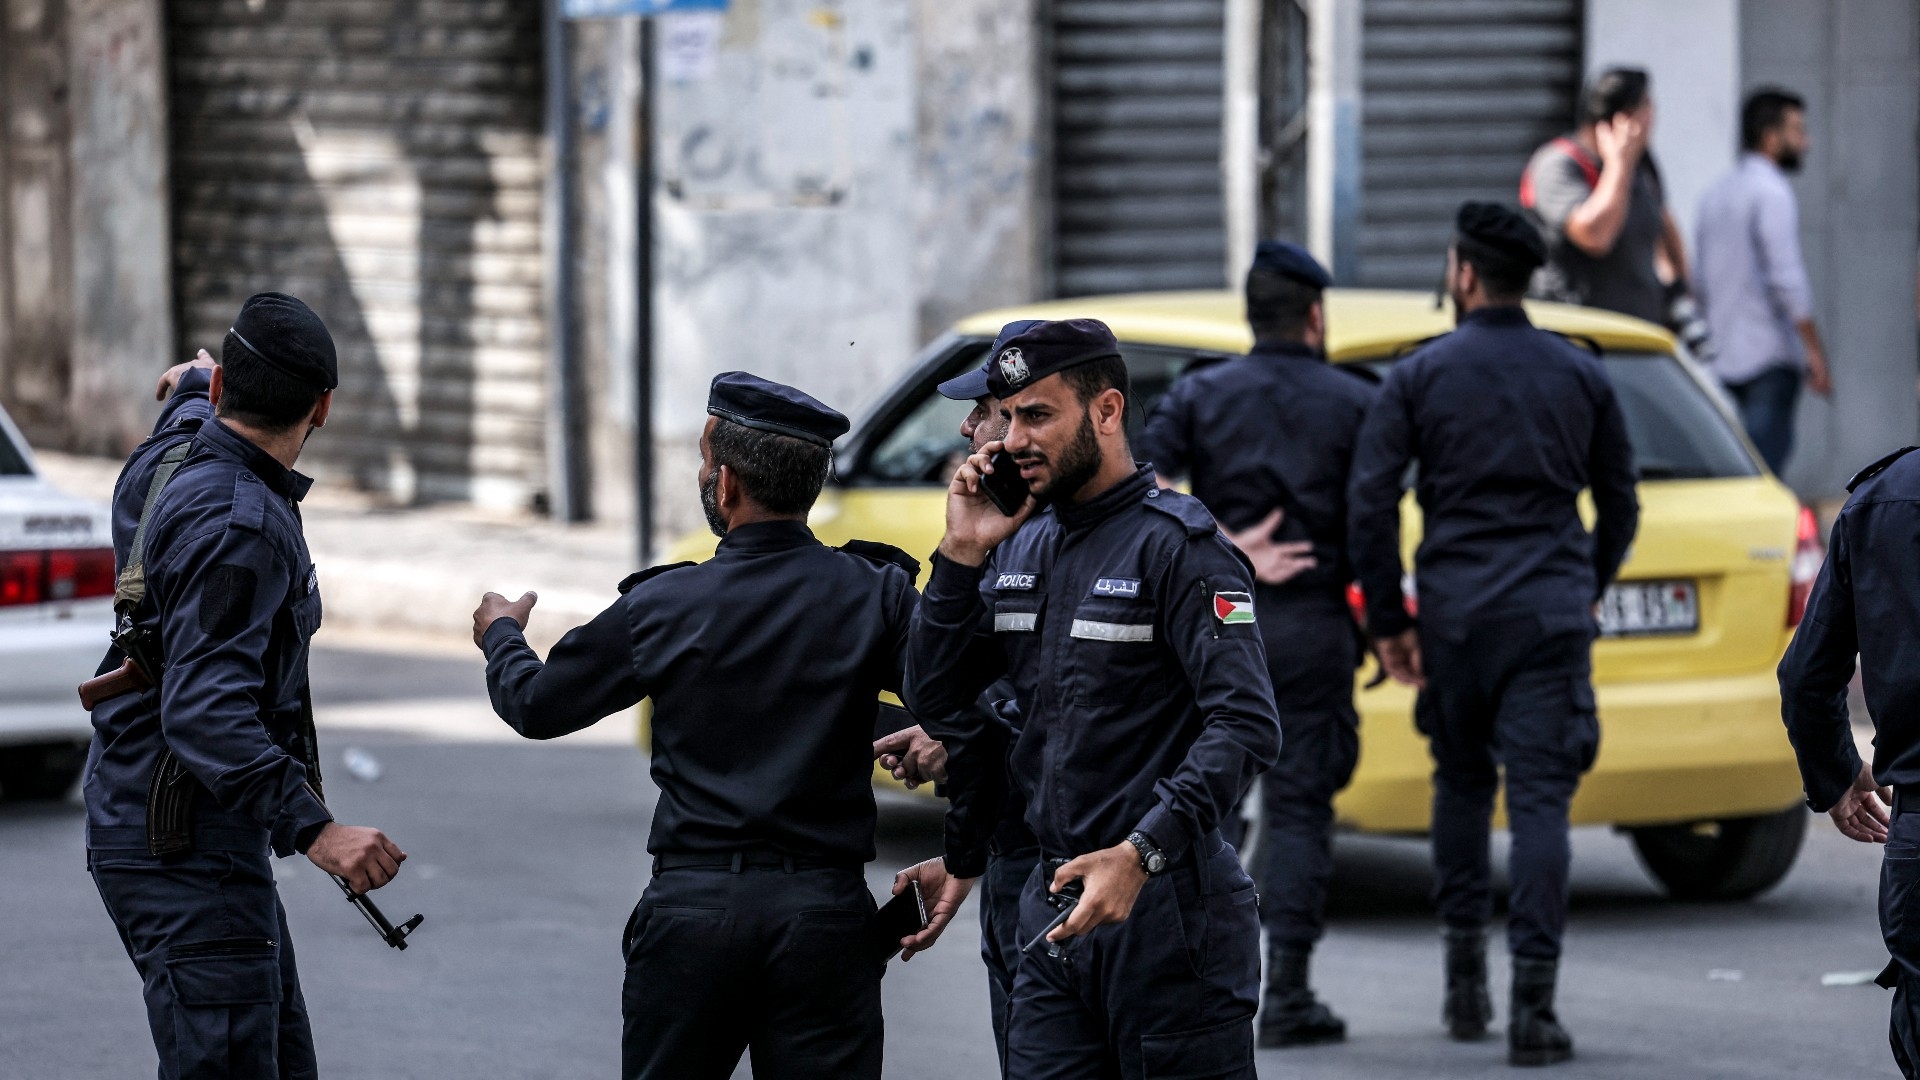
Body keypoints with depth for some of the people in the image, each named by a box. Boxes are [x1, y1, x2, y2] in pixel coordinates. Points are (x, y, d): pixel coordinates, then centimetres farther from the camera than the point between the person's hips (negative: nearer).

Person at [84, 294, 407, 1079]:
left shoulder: (163, 460, 6)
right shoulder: (237, 525, -23)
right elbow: (203, 712, -31)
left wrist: (192, 392, 57)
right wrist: (315, 829, -38)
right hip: (187, 849, -11)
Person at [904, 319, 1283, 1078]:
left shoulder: (1177, 545, -10)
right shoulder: (1022, 549, 13)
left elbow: (1246, 726, -20)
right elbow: (933, 699, 11)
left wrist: (1140, 855, -29)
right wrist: (961, 554, 0)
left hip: (1168, 908, -7)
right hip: (1054, 905, 7)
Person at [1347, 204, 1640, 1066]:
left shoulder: (1420, 376, -1)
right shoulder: (1580, 376, 7)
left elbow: (1369, 503, -6)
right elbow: (1619, 506, 13)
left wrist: (1388, 622, 2)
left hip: (1455, 615, 0)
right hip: (1552, 618, 0)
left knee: (1461, 784, 20)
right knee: (1539, 802, -4)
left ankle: (1464, 976, 17)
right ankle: (1532, 1006, -13)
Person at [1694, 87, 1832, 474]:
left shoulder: (1715, 195, 16)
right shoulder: (1772, 193, -10)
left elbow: (1698, 281, 19)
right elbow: (1787, 278, -18)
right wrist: (1815, 351, -15)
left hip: (1721, 358, 8)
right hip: (1769, 355, -8)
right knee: (1765, 464, -11)